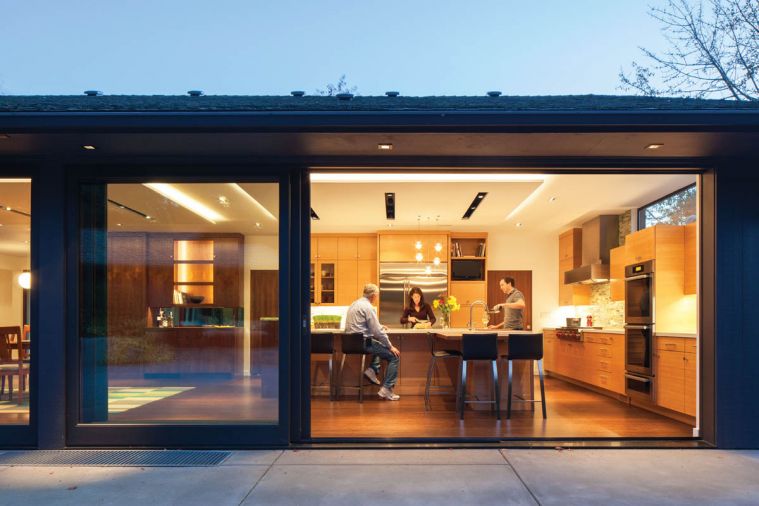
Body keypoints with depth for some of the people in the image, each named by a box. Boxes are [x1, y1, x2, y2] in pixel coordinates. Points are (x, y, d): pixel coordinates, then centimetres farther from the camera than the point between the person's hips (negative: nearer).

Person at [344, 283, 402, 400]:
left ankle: (372, 369, 13)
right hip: (363, 342, -9)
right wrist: (391, 346, -7)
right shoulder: (367, 307, -15)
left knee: (381, 345, 31)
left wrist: (380, 328, 26)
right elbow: (377, 331, -17)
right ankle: (386, 389, -7)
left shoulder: (354, 304, 14)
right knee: (395, 356, -3)